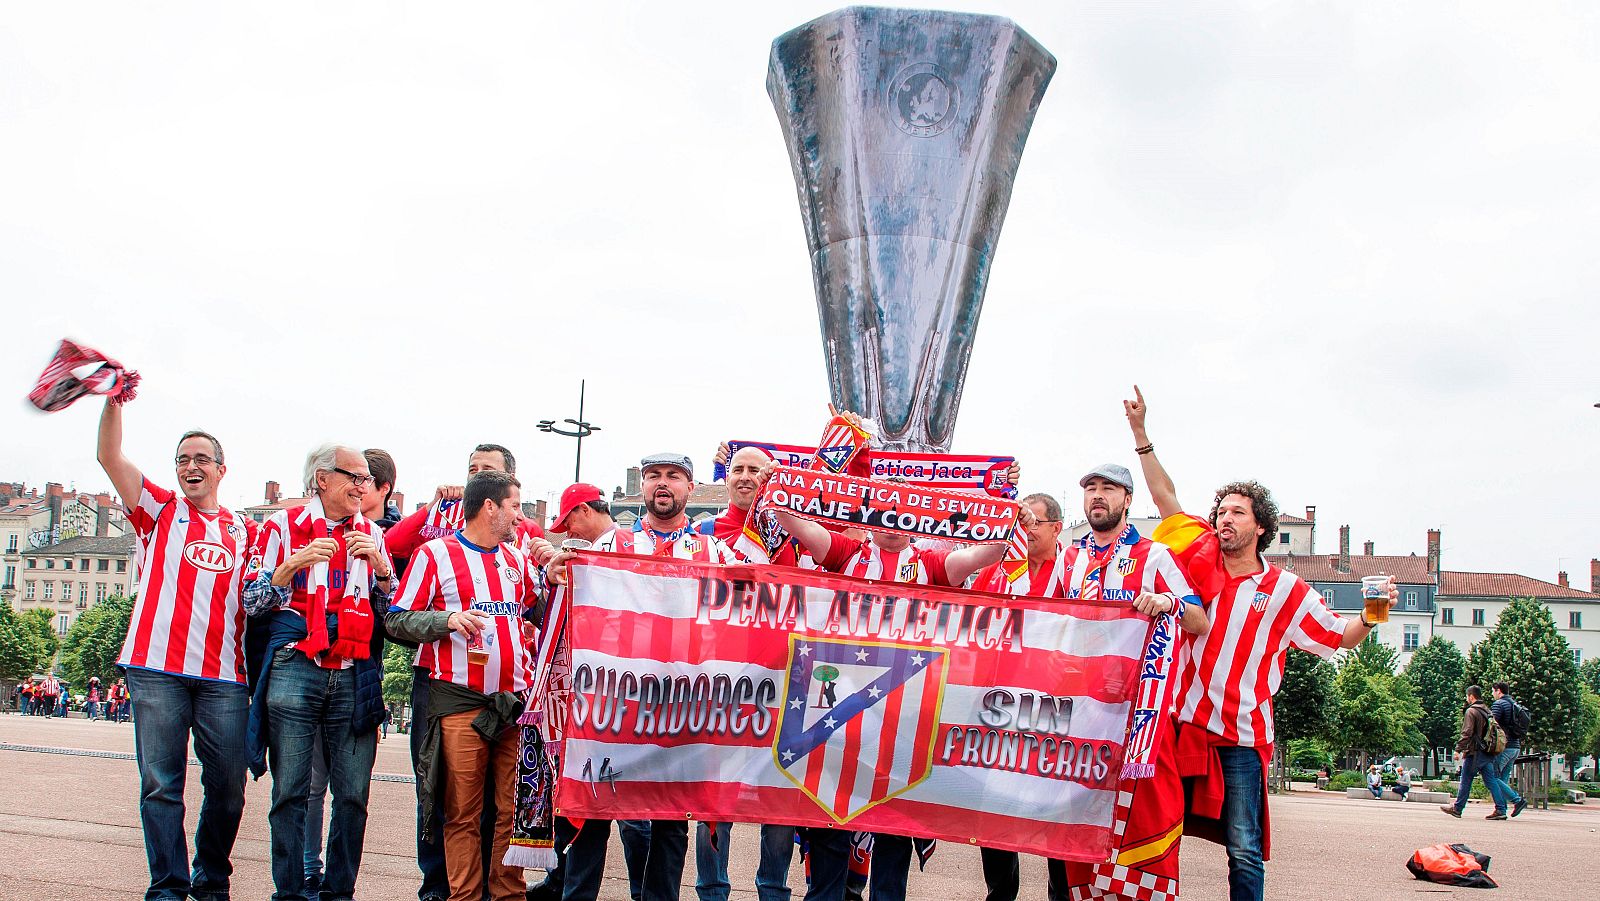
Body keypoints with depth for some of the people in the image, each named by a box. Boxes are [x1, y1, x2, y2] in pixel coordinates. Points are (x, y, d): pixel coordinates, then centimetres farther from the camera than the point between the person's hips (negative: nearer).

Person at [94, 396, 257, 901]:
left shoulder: (243, 530, 19)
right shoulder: (159, 510, 14)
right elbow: (108, 456, 3)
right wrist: (113, 400, -9)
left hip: (224, 675, 2)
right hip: (157, 670, -1)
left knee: (227, 787, 2)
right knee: (160, 785, -3)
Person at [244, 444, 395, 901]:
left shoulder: (373, 534, 15)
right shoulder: (283, 526, 8)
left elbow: (391, 610, 14)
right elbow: (253, 604, 5)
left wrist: (379, 565, -3)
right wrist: (295, 564, -11)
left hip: (355, 676, 2)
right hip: (295, 671, -2)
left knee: (353, 794, 0)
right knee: (290, 791, -1)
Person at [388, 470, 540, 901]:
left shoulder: (517, 559, 18)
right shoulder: (436, 554, 2)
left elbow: (533, 613, 29)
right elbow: (397, 619, 0)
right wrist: (448, 619, -14)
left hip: (515, 701, 4)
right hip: (460, 702, -4)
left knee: (515, 808, 2)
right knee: (463, 813, -2)